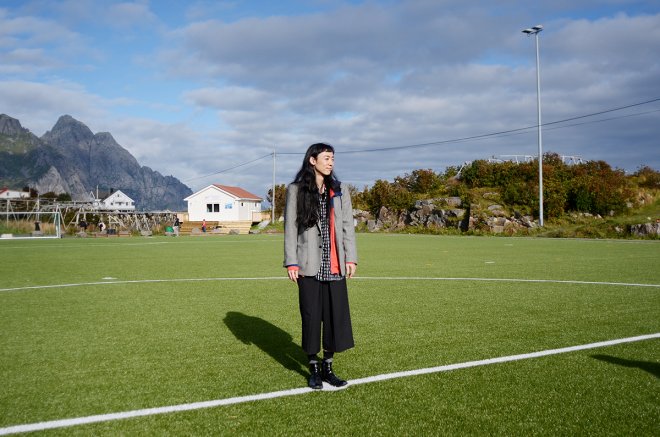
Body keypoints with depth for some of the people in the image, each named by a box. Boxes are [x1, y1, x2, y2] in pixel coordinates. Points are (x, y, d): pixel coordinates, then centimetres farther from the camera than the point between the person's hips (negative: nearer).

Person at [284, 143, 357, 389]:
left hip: (334, 265, 3)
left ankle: (328, 367, 17)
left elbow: (348, 226, 9)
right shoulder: (296, 190, 1)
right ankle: (314, 369, 17)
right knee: (311, 315, 3)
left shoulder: (339, 191, 10)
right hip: (309, 265, -3)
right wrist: (291, 262, -7)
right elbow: (290, 228, -1)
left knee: (336, 314, 3)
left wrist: (351, 258, 2)